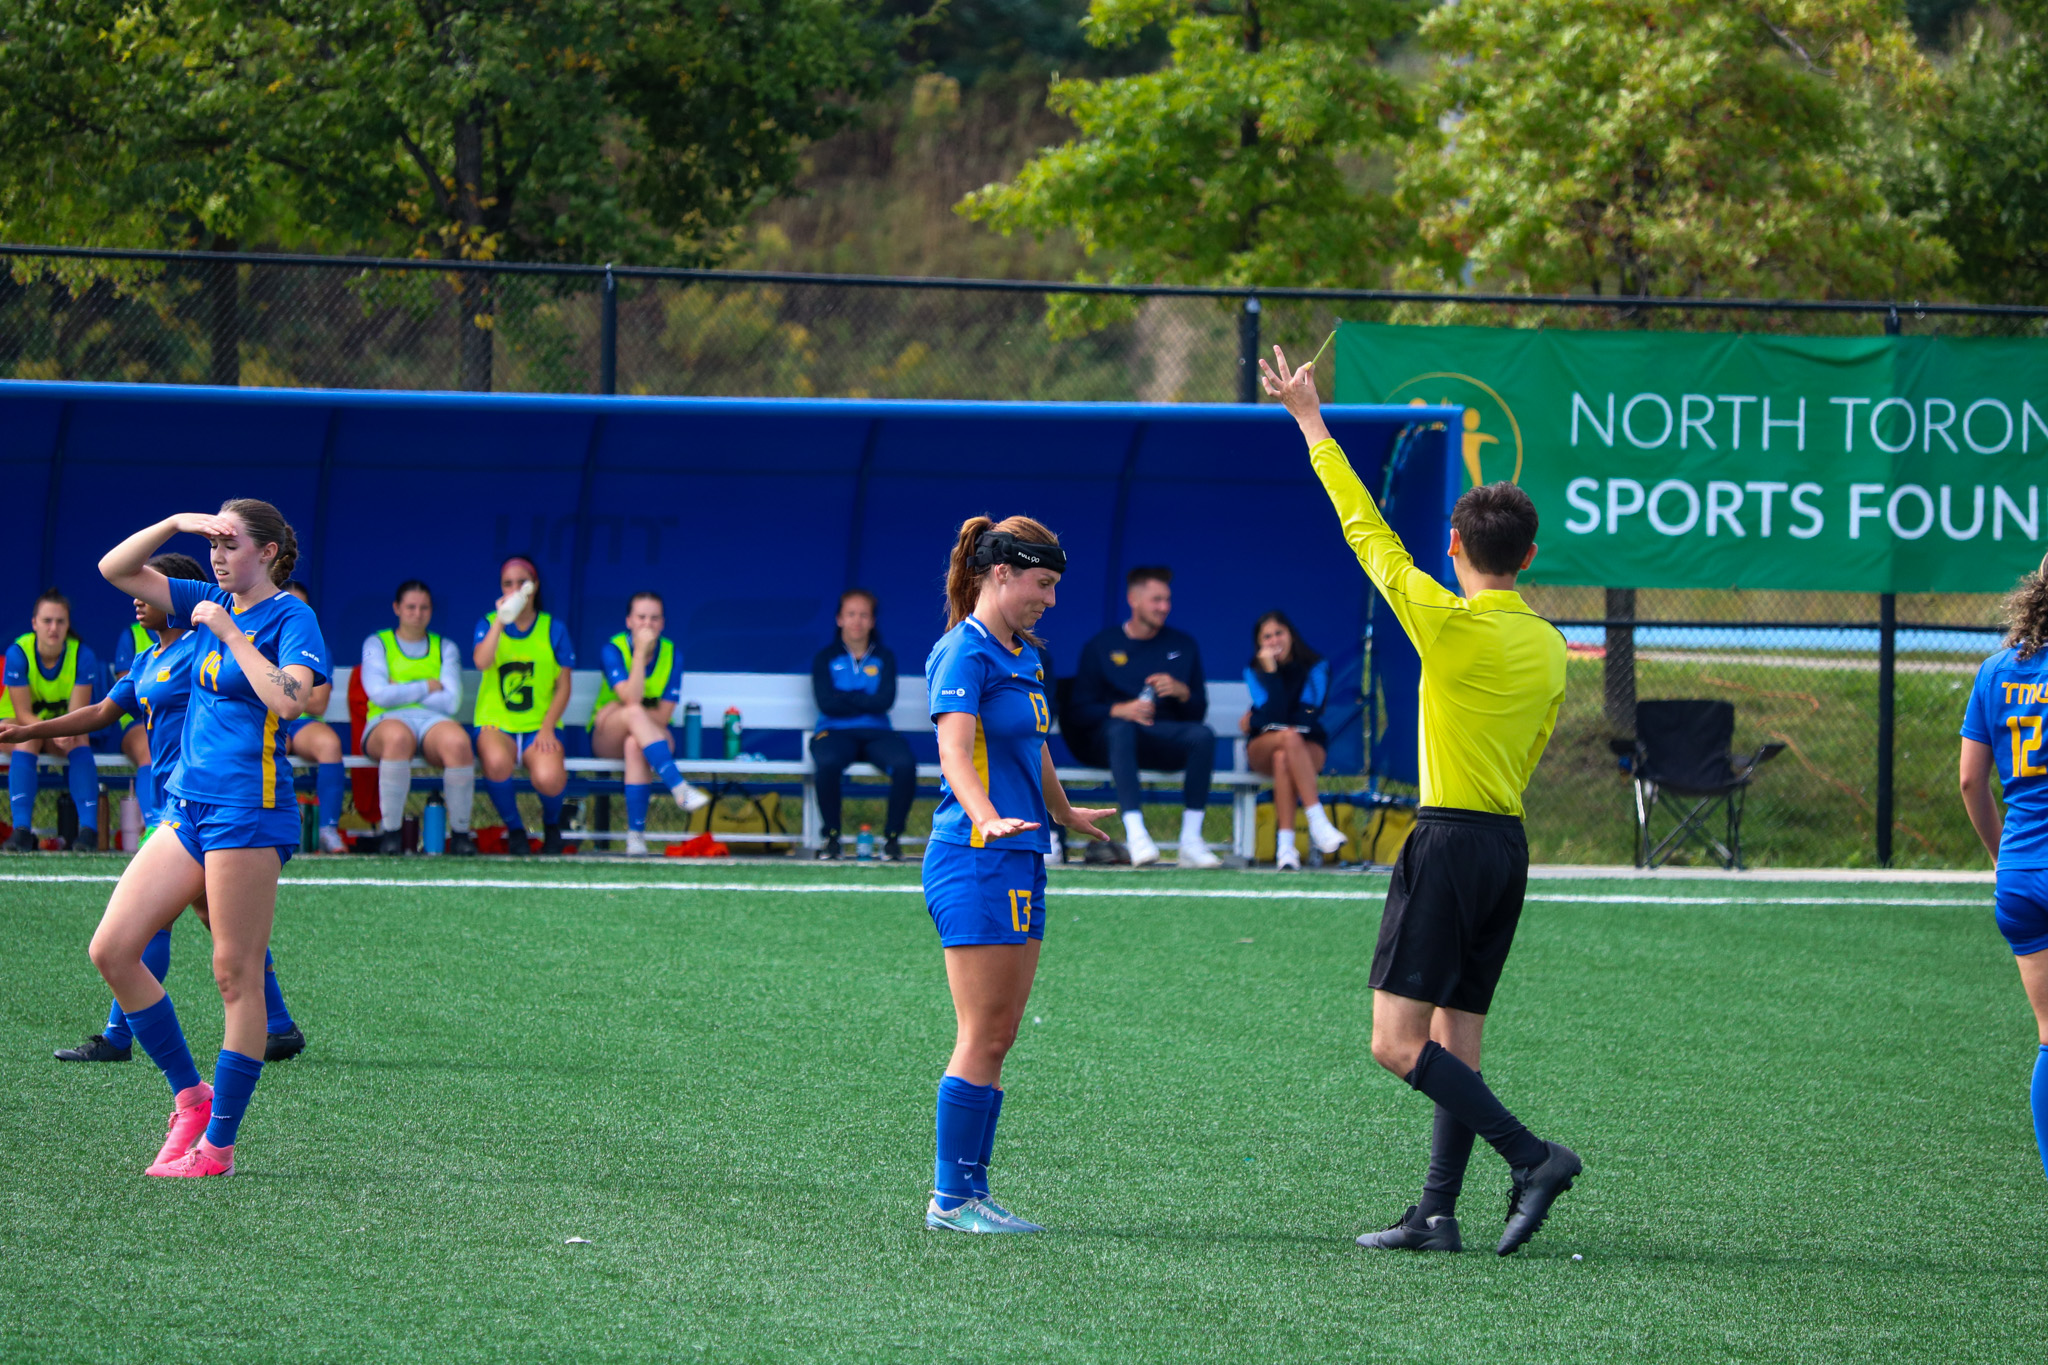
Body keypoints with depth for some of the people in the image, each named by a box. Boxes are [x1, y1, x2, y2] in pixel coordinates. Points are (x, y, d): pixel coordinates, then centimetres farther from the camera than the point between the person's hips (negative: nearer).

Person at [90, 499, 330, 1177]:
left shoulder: (291, 618, -7)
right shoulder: (214, 602, 14)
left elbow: (288, 700, -25)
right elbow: (116, 568, 14)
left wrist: (231, 634, -18)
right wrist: (176, 522, 0)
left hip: (248, 811, -8)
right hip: (187, 807, 8)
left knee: (236, 974, -4)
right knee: (111, 949, 0)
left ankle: (218, 1143, 0)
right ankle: (190, 1095, 11)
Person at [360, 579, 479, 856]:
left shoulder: (445, 649, 19)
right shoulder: (377, 644, 15)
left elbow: (451, 702, 4)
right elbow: (380, 694, -3)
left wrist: (402, 692, 1)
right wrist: (427, 688, 2)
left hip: (433, 720, 2)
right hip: (389, 720, -2)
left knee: (457, 741, -37)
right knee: (398, 737, -42)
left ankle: (460, 833, -23)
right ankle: (390, 834, -34)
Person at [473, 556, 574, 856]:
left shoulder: (554, 629, 7)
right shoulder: (488, 624, 8)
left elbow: (563, 687, 5)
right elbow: (482, 662, -14)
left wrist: (548, 728, -8)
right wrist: (502, 620, -17)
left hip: (539, 726, 0)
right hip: (496, 724, 0)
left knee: (549, 778, -32)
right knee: (497, 762, -37)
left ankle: (551, 823, 8)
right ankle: (514, 830, -9)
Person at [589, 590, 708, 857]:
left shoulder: (672, 653, -3)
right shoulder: (614, 649, -9)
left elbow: (663, 715, -8)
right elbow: (631, 699, -25)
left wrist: (618, 712, -17)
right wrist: (641, 652, -26)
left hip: (652, 735, 1)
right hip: (607, 738, -1)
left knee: (635, 746, -39)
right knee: (634, 712, -37)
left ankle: (636, 834, -42)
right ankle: (679, 788, -50)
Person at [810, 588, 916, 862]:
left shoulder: (884, 657, 13)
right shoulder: (825, 658, 10)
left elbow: (884, 701, -3)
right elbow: (827, 704, -5)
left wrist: (845, 697, -4)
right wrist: (864, 700, -4)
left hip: (876, 734, 1)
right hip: (835, 732, -1)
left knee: (905, 763, -32)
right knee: (828, 763, -38)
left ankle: (892, 837, -17)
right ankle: (831, 837, -20)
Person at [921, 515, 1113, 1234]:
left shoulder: (1022, 657, 17)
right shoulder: (964, 652, -11)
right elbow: (954, 751, -26)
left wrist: (1065, 814, 49)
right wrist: (989, 819, -43)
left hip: (1020, 862, 9)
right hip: (974, 858, -9)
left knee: (999, 1038, 8)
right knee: (982, 1038, -8)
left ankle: (971, 1192, 11)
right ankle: (950, 1198, -3)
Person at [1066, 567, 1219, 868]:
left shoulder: (1183, 645, 18)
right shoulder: (1100, 648, 8)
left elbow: (1199, 711, 14)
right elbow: (1079, 711, -1)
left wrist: (1182, 692, -9)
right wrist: (1119, 710, -20)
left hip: (1166, 740, 3)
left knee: (1203, 735, -29)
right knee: (1120, 728, -39)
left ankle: (1191, 841, -32)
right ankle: (1135, 835, -51)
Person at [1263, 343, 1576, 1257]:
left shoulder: (1450, 623, -11)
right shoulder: (1549, 647, 9)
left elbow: (1365, 530, -4)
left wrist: (1312, 424, 4)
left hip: (1449, 839, -8)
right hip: (1509, 845, 8)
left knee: (1397, 1043, -9)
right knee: (1456, 1040, 11)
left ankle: (1532, 1158, -19)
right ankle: (1437, 1213, 9)